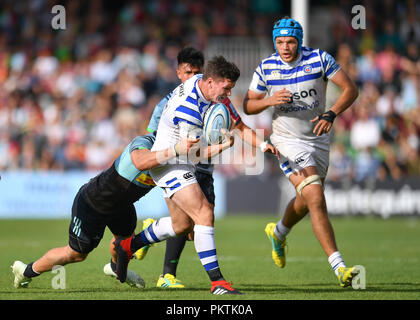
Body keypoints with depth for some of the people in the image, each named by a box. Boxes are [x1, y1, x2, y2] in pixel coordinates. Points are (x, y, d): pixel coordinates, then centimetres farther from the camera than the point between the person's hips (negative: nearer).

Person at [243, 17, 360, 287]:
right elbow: (248, 106, 0)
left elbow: (350, 89, -10)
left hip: (318, 138, 3)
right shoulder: (266, 68, -10)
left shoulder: (320, 59, -12)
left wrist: (331, 115, -26)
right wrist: (270, 100, -21)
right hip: (288, 141, -3)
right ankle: (338, 265, -23)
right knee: (315, 199, -19)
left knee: (306, 201, 17)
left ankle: (279, 233, 51)